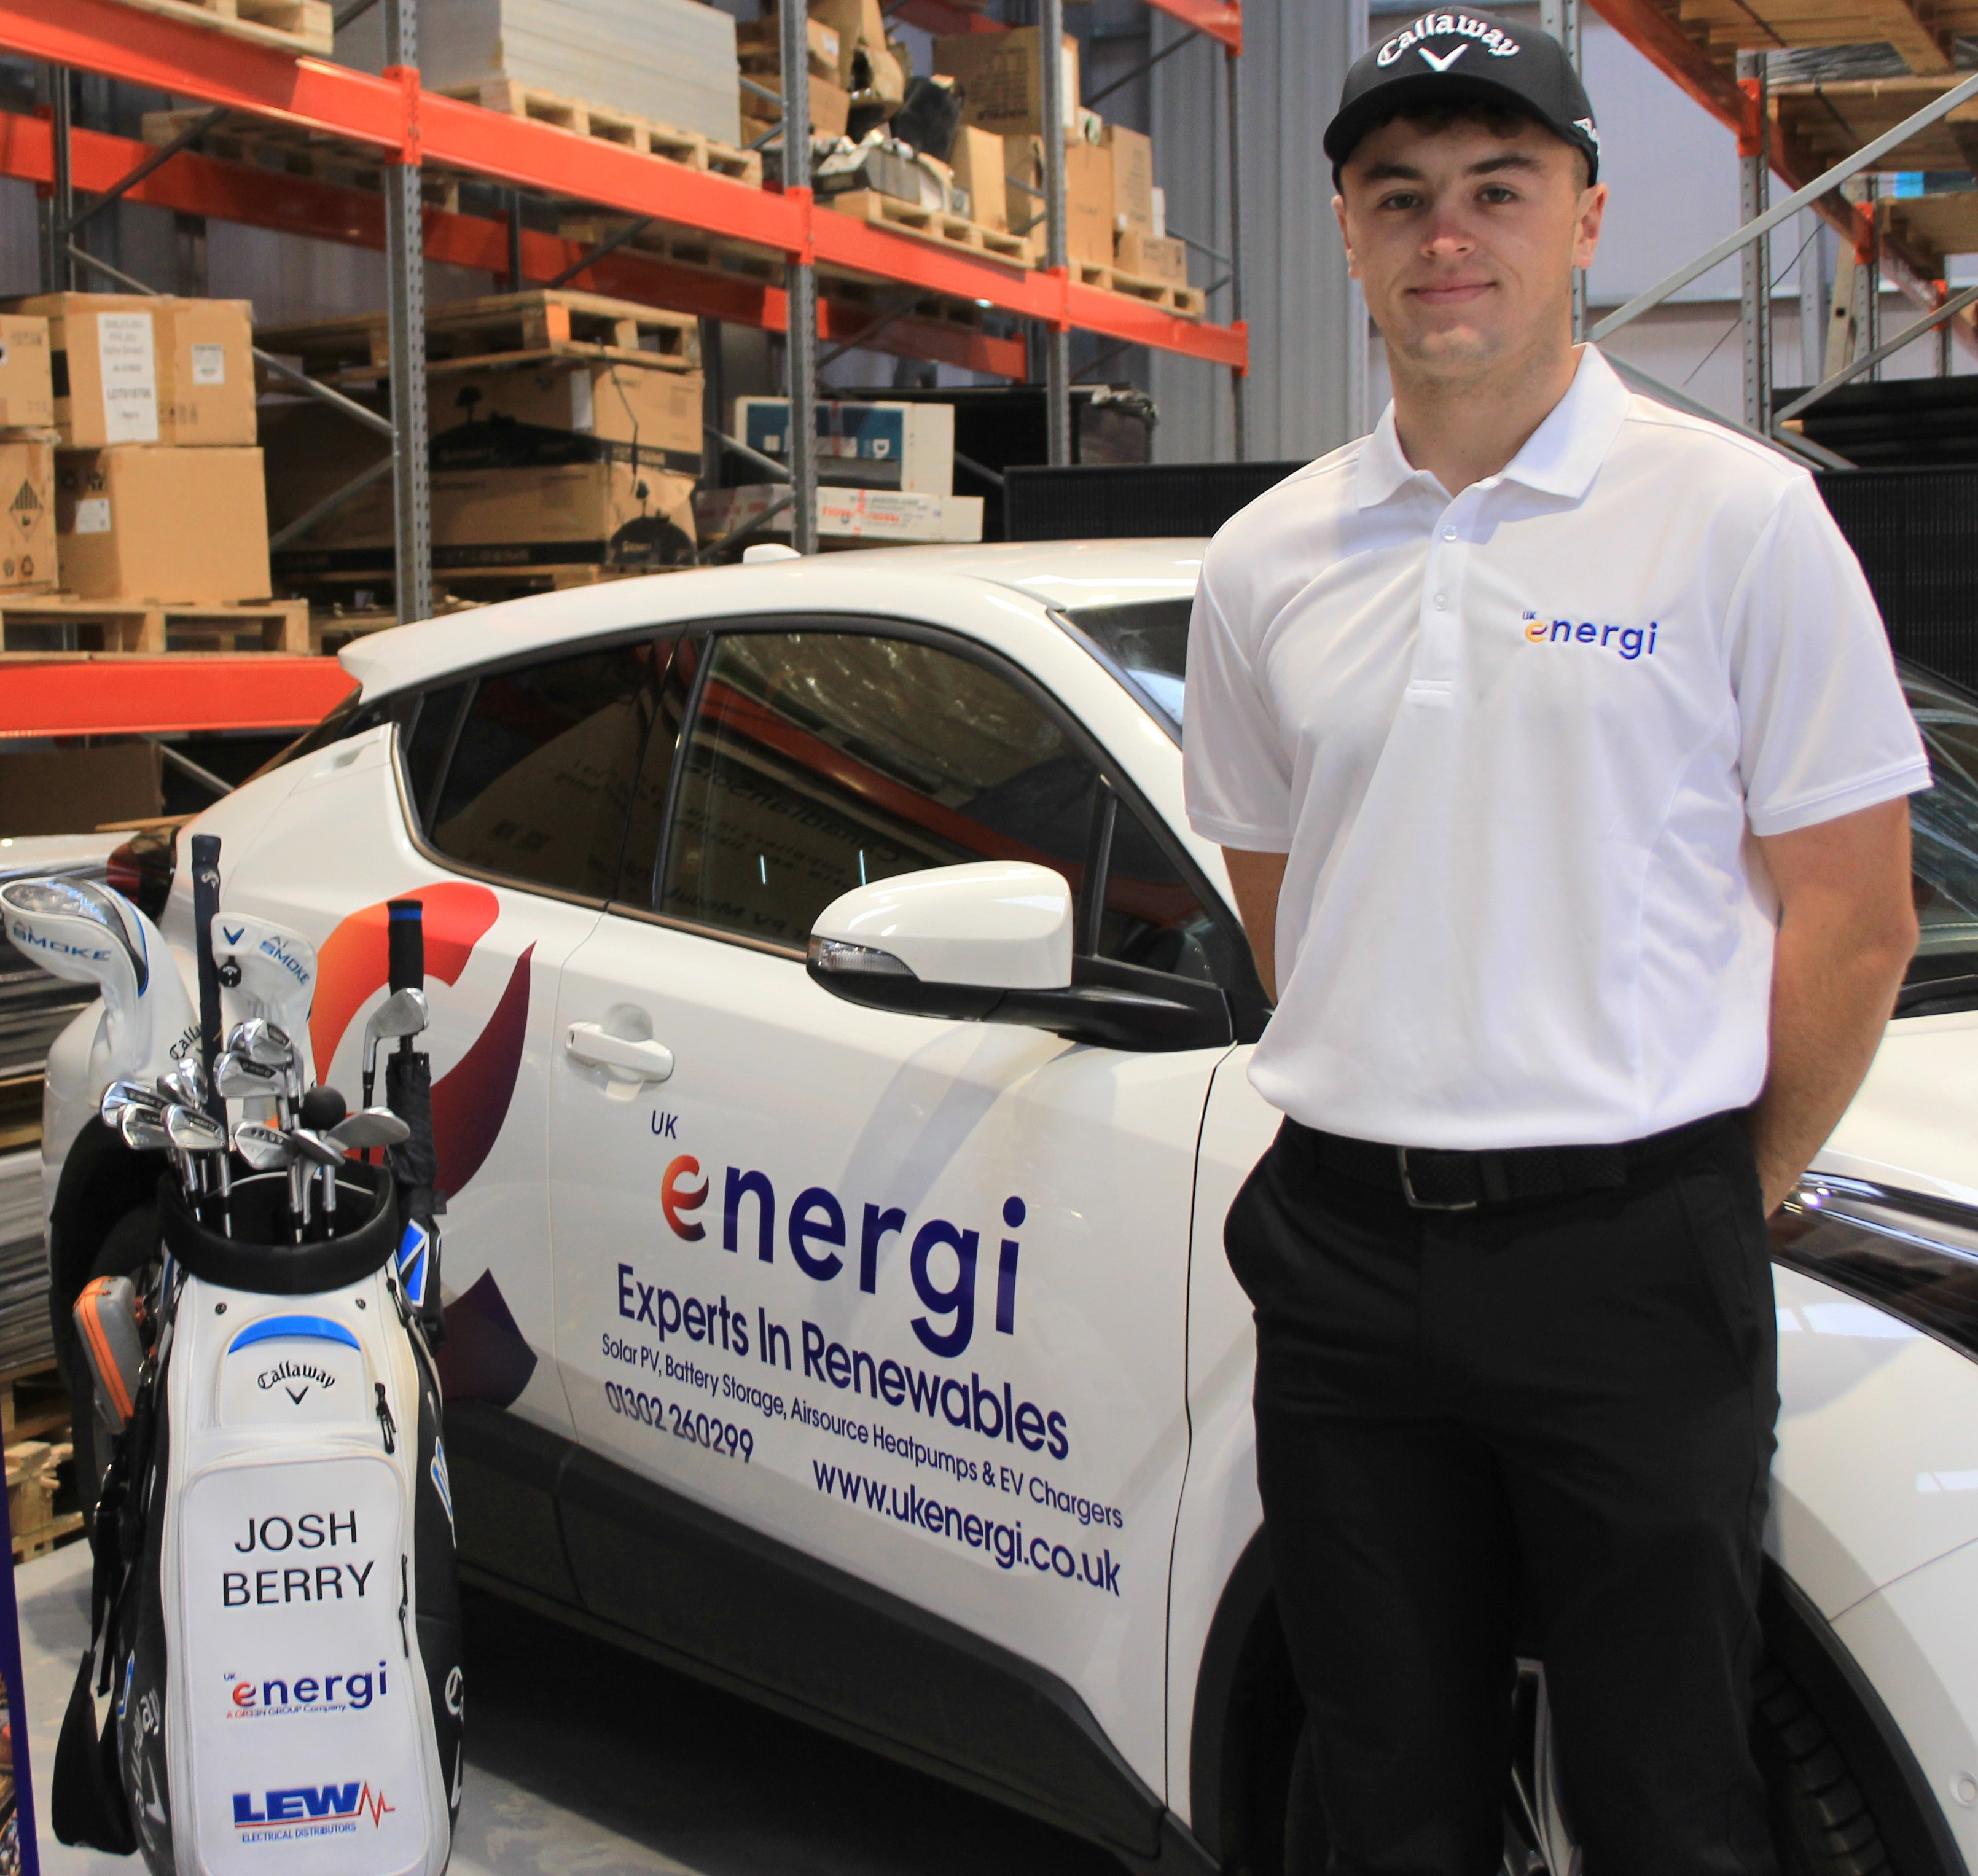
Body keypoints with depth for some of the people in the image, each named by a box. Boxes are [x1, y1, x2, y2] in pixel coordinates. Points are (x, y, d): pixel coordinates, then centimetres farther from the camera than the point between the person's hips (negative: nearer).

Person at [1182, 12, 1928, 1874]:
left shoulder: (1737, 516, -4)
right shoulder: (1265, 563, 8)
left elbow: (1853, 918, -3)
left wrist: (1724, 1211, 1)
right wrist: (1394, 1129, 12)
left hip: (1631, 1252, -3)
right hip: (1342, 1257, 4)